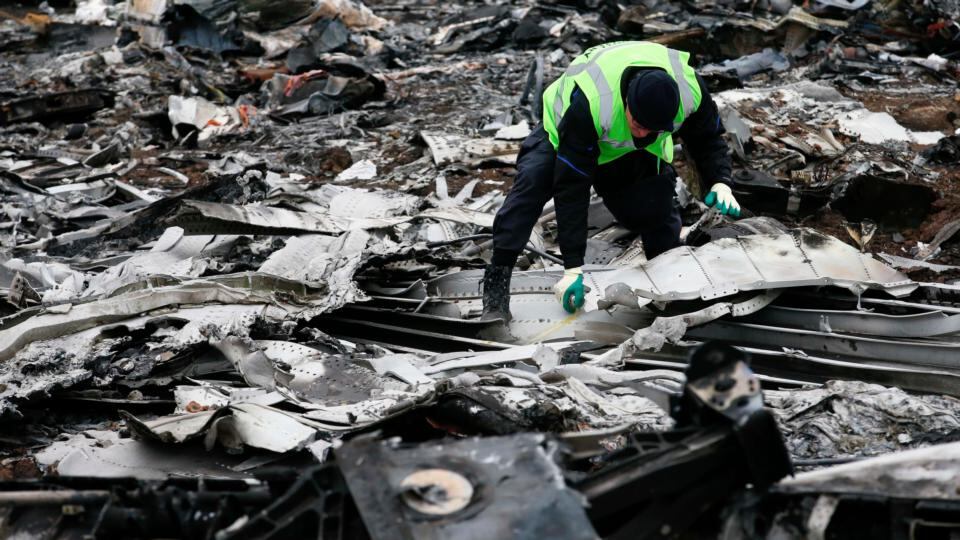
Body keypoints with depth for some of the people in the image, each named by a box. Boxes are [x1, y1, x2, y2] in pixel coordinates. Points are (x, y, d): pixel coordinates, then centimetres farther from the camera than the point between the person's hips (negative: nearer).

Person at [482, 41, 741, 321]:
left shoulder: (689, 90, -33)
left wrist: (720, 182, -31)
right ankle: (496, 287, -29)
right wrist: (573, 267, -44)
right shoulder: (587, 102, -45)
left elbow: (708, 139, -10)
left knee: (657, 204, -15)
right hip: (563, 134, -4)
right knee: (531, 181, -29)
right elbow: (571, 188, -43)